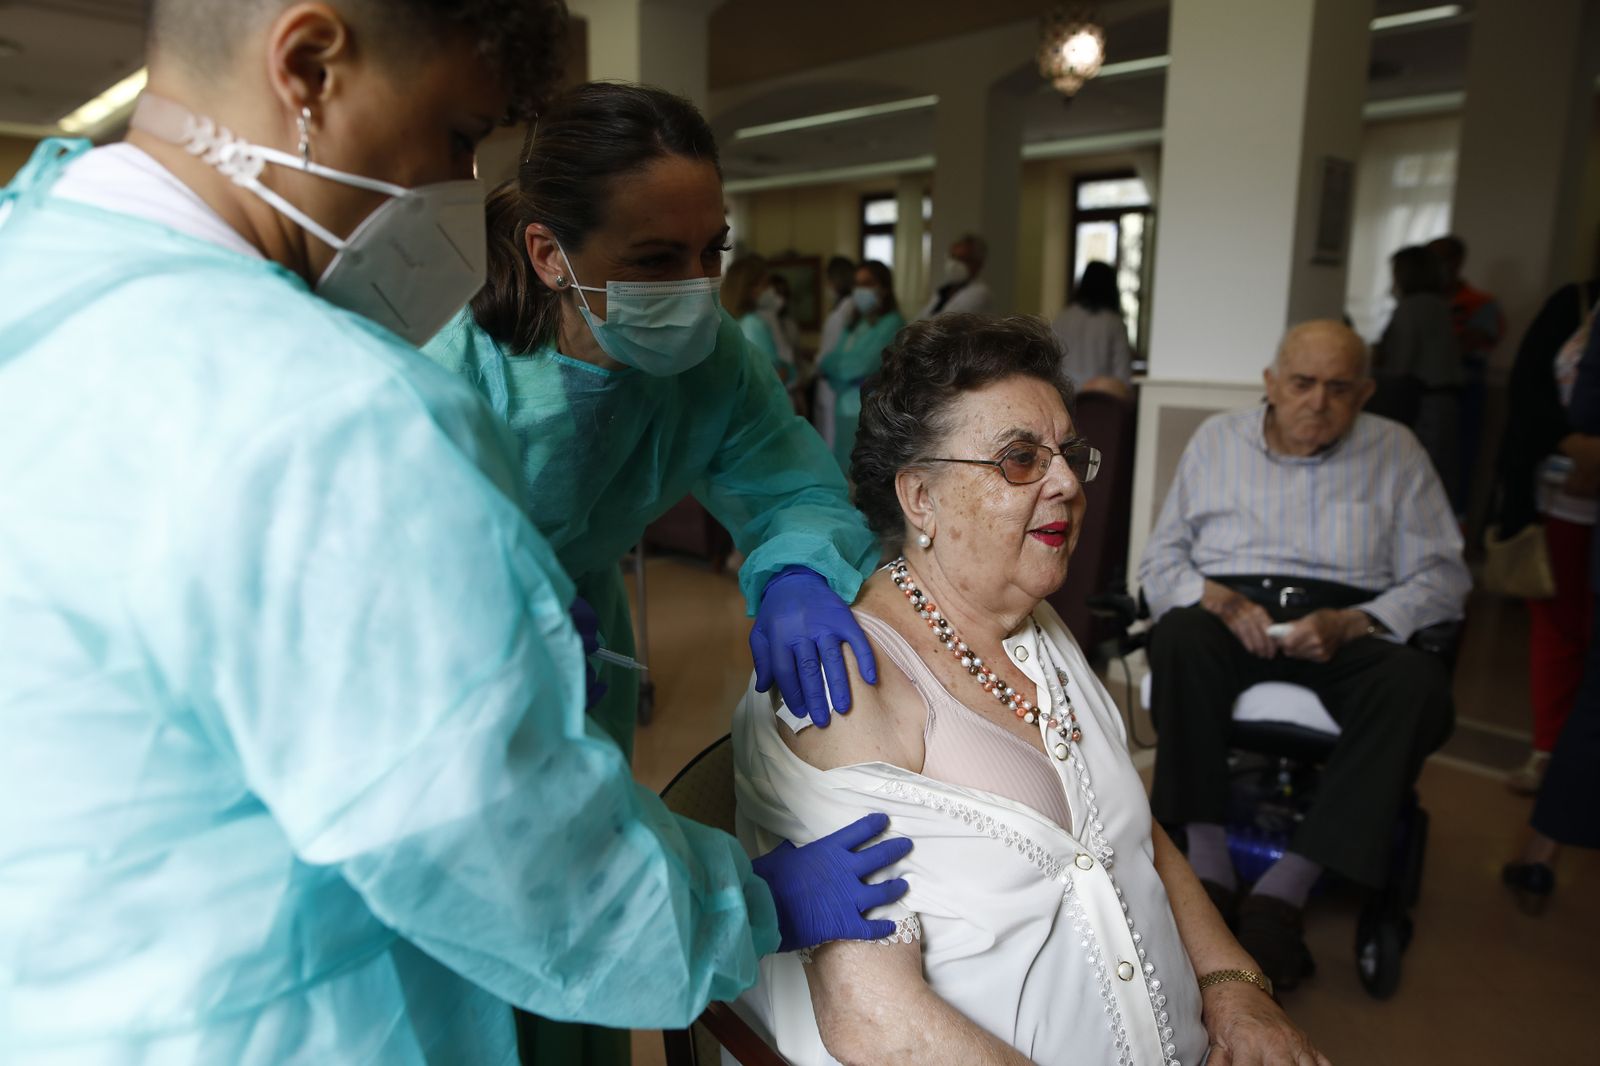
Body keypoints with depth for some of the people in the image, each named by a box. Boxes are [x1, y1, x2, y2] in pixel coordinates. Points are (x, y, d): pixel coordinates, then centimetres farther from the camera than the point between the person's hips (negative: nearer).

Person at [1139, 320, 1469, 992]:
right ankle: (1209, 869, -31)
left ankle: (1283, 891, -30)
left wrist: (1352, 623, -14)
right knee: (1181, 638, -35)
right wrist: (1213, 596, -13)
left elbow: (1442, 577, 5)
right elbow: (1159, 561, 10)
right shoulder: (1218, 439, 14)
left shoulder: (1394, 451, 13)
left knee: (1419, 684, -32)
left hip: (1350, 626, 1)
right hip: (1232, 614, 0)